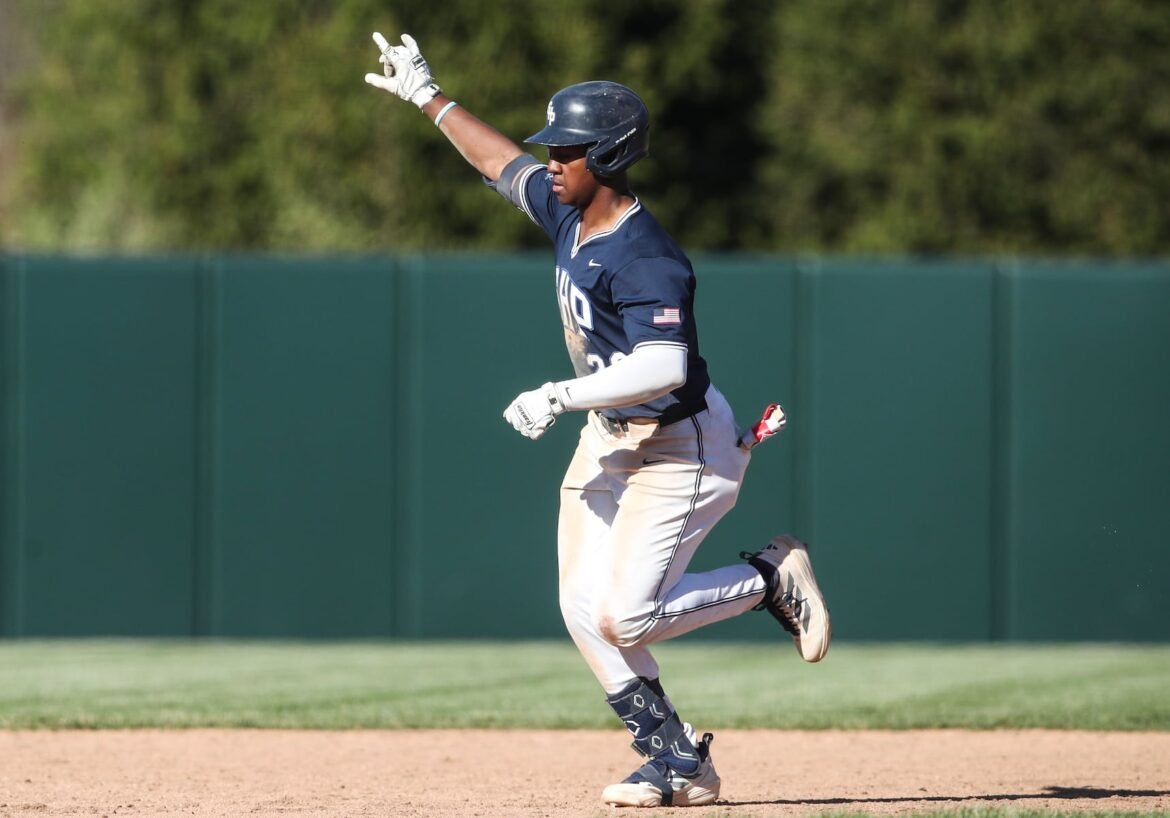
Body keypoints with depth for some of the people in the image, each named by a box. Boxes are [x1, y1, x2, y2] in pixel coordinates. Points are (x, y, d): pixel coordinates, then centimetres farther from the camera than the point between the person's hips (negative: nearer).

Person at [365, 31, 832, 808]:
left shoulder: (645, 259, -26)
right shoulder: (570, 214, 1)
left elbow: (663, 368, -37)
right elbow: (506, 162, 20)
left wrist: (561, 396, -33)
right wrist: (429, 97, 24)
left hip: (678, 447, -9)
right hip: (608, 440, 9)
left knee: (624, 618, -15)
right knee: (585, 613, 1)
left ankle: (772, 578, 6)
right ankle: (677, 759, 8)